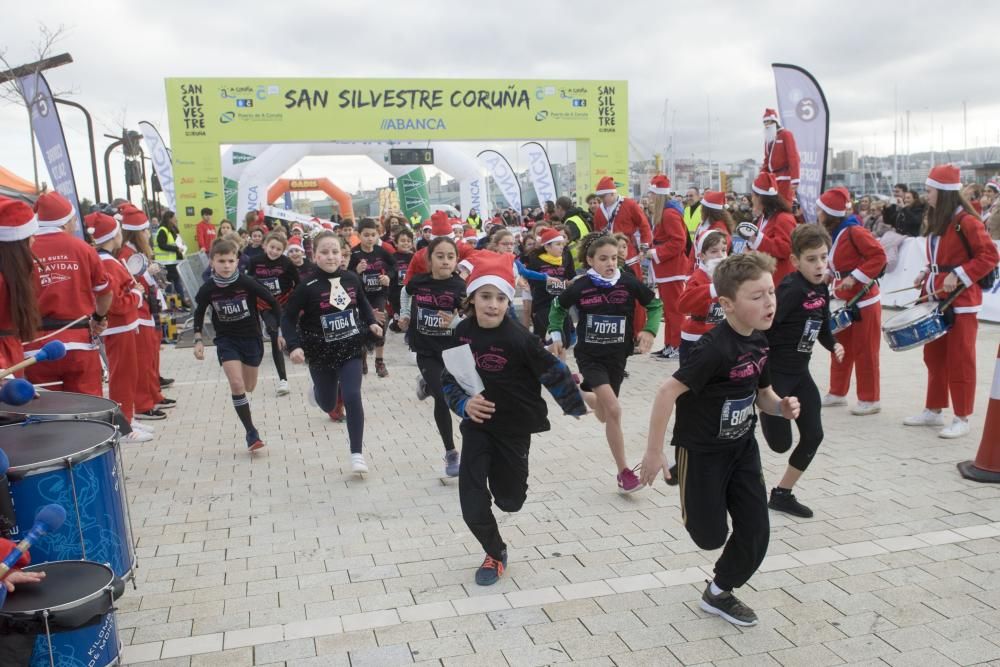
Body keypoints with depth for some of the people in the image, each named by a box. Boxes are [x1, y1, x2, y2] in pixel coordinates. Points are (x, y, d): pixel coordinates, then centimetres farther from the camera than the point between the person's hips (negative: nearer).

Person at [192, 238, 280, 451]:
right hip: (226, 340, 0)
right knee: (236, 384, -14)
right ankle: (251, 433, -5)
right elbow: (199, 313, 7)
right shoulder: (208, 289, -11)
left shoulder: (247, 283, -18)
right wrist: (198, 339, -2)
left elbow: (273, 302, -7)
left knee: (248, 387, 11)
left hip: (251, 338, 0)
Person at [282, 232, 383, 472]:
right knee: (328, 403, 15)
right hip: (321, 353, -1)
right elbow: (288, 319, -12)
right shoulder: (308, 287, -17)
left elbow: (362, 302, 15)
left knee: (352, 397, -12)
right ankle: (318, 392, 55)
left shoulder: (351, 279, -6)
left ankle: (357, 454, 0)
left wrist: (371, 322, 0)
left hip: (351, 349, 1)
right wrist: (294, 346, -25)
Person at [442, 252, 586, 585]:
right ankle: (496, 553, 26)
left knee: (509, 500, 15)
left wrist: (577, 405, -3)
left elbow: (553, 373, -13)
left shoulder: (519, 338, -23)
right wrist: (464, 403, -18)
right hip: (477, 425, 2)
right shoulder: (461, 333, -10)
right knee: (472, 503, -3)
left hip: (514, 427, -2)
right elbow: (448, 377, 0)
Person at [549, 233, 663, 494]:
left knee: (605, 415, 13)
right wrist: (556, 335, 0)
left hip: (617, 356, 3)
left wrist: (650, 330, -11)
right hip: (589, 355, -3)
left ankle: (579, 392, 47)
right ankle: (624, 471, -7)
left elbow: (655, 305, 4)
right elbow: (557, 308, 9)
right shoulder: (580, 286, -11)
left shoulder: (629, 282, -10)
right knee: (614, 409, -19)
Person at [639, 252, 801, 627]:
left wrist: (781, 407, -12)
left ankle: (719, 593, 29)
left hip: (742, 447, 7)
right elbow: (668, 393, -28)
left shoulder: (758, 341, -3)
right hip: (702, 451, -7)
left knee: (756, 534, 6)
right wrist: (654, 452, -24)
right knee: (711, 536, 5)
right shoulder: (716, 348, -28)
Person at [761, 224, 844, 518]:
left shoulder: (821, 289, 4)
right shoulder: (791, 288, -21)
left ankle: (782, 494, 23)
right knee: (780, 442, -4)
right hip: (773, 372, -8)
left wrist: (834, 345, 2)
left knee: (813, 435, 7)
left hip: (799, 373, 8)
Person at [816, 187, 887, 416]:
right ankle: (838, 393, 27)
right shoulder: (832, 233, 8)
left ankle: (870, 399, 10)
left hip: (864, 300, -9)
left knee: (865, 351, 0)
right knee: (840, 347, 15)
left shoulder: (854, 231, -19)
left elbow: (879, 256, -22)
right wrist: (829, 275, 4)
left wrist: (855, 277, -25)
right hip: (843, 300, 9)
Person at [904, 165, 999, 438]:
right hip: (936, 300, 9)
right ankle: (933, 411, 25)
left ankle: (961, 419, 7)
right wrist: (926, 274, 7)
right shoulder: (936, 221, 12)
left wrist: (958, 276, -23)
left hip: (960, 302, -9)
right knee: (933, 357, 14)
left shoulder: (966, 221, -15)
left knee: (959, 361, -2)